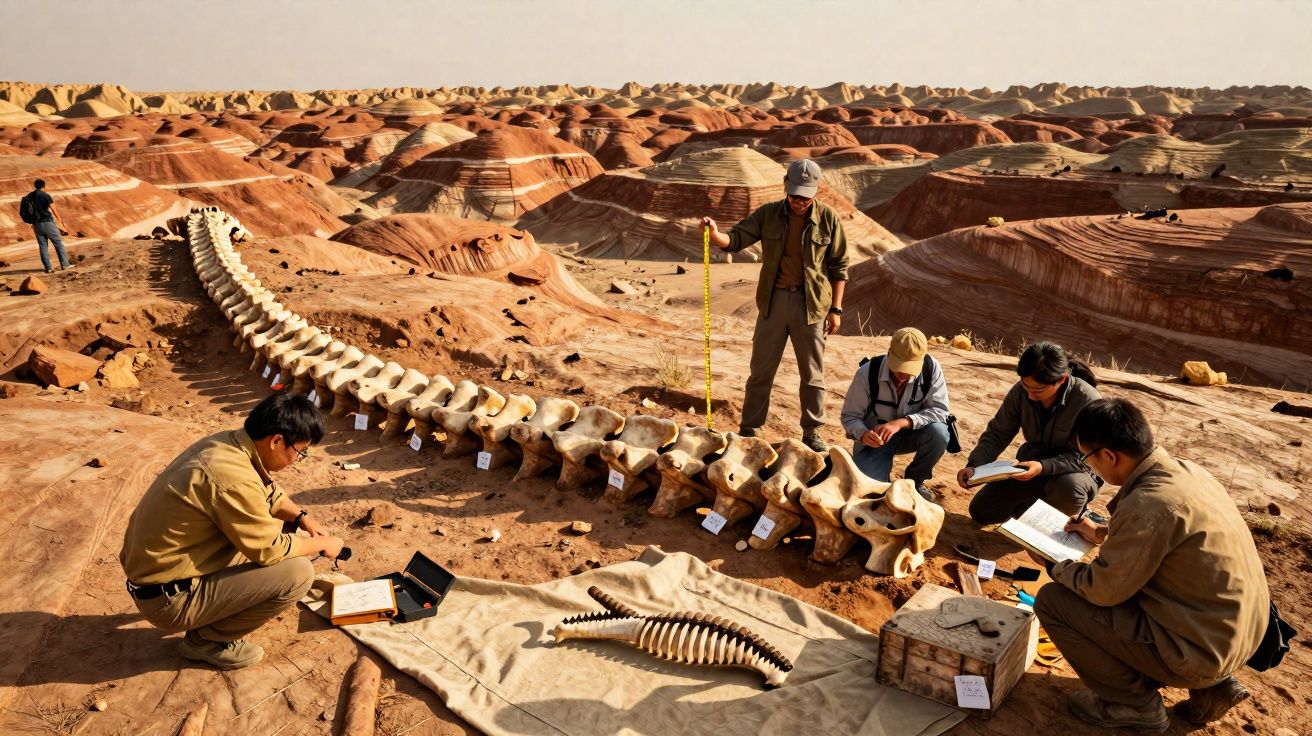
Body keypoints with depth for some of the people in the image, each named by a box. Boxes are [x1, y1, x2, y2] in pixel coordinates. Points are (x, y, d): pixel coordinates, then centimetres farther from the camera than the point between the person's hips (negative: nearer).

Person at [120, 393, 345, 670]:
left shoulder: (229, 441, -3)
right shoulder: (233, 477, -31)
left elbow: (269, 492, 17)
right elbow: (270, 549, -20)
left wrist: (302, 517, 4)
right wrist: (322, 544, -5)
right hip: (168, 598, -9)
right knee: (298, 573, -17)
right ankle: (208, 639, 1)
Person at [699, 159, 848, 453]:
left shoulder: (828, 218, -3)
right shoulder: (768, 214, 0)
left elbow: (839, 266, 1)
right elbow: (736, 239, -5)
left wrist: (835, 308, -2)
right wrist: (715, 234, -28)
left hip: (811, 304, -1)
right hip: (774, 301, 1)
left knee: (812, 374, 8)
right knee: (761, 370, 7)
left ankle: (812, 433, 22)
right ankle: (748, 429, 19)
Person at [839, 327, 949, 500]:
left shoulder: (931, 368, -20)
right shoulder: (867, 373, -22)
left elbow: (939, 410, -22)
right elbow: (850, 416, -14)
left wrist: (901, 422, -36)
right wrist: (863, 434, -37)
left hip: (910, 434, 2)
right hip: (874, 440, -2)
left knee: (939, 433, -30)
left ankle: (914, 481, -1)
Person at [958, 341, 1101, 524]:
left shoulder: (1088, 401, -28)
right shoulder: (1021, 391, -17)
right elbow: (997, 433, -8)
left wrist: (1043, 467, -41)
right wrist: (973, 466, -23)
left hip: (1074, 471, -4)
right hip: (1031, 466, 4)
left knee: (1068, 489, -39)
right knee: (981, 511, -4)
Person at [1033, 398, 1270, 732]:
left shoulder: (1148, 504, -28)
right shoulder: (1186, 470, -1)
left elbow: (1101, 590, -17)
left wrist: (1056, 567, 0)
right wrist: (1103, 533, 20)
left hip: (1202, 650, -9)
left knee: (1051, 600, -8)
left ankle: (1136, 703, 7)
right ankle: (1212, 686, 19)